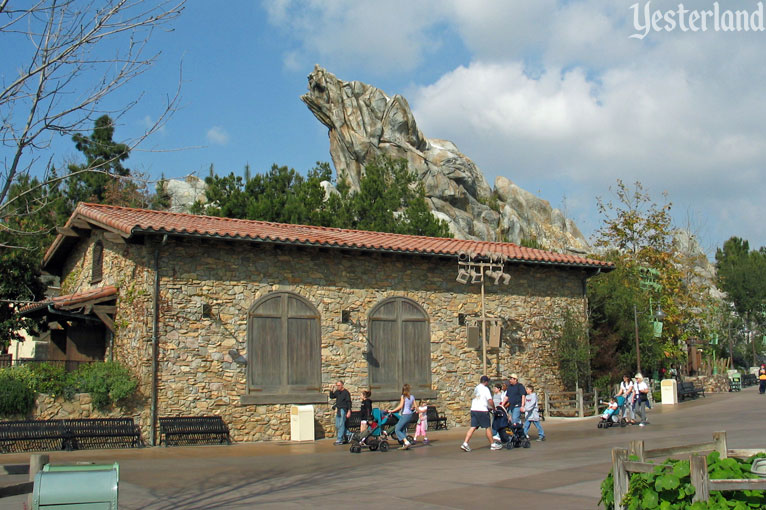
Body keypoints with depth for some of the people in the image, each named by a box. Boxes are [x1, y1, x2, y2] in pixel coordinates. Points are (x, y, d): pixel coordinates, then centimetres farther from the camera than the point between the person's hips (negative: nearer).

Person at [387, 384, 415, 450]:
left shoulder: (403, 396, -7)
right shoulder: (412, 396, 10)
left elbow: (401, 406, -15)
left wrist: (392, 411, -11)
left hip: (405, 415, -7)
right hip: (410, 414, 7)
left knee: (397, 430, -3)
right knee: (403, 430, 17)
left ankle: (407, 442, -16)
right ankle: (405, 445, 12)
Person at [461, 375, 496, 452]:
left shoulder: (476, 388, 16)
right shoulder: (485, 389, -7)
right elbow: (490, 401, -14)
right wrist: (494, 408, 4)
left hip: (473, 409, 6)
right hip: (482, 410, -6)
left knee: (473, 427, 2)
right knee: (487, 428, 5)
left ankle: (465, 443, -10)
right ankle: (493, 445, 14)